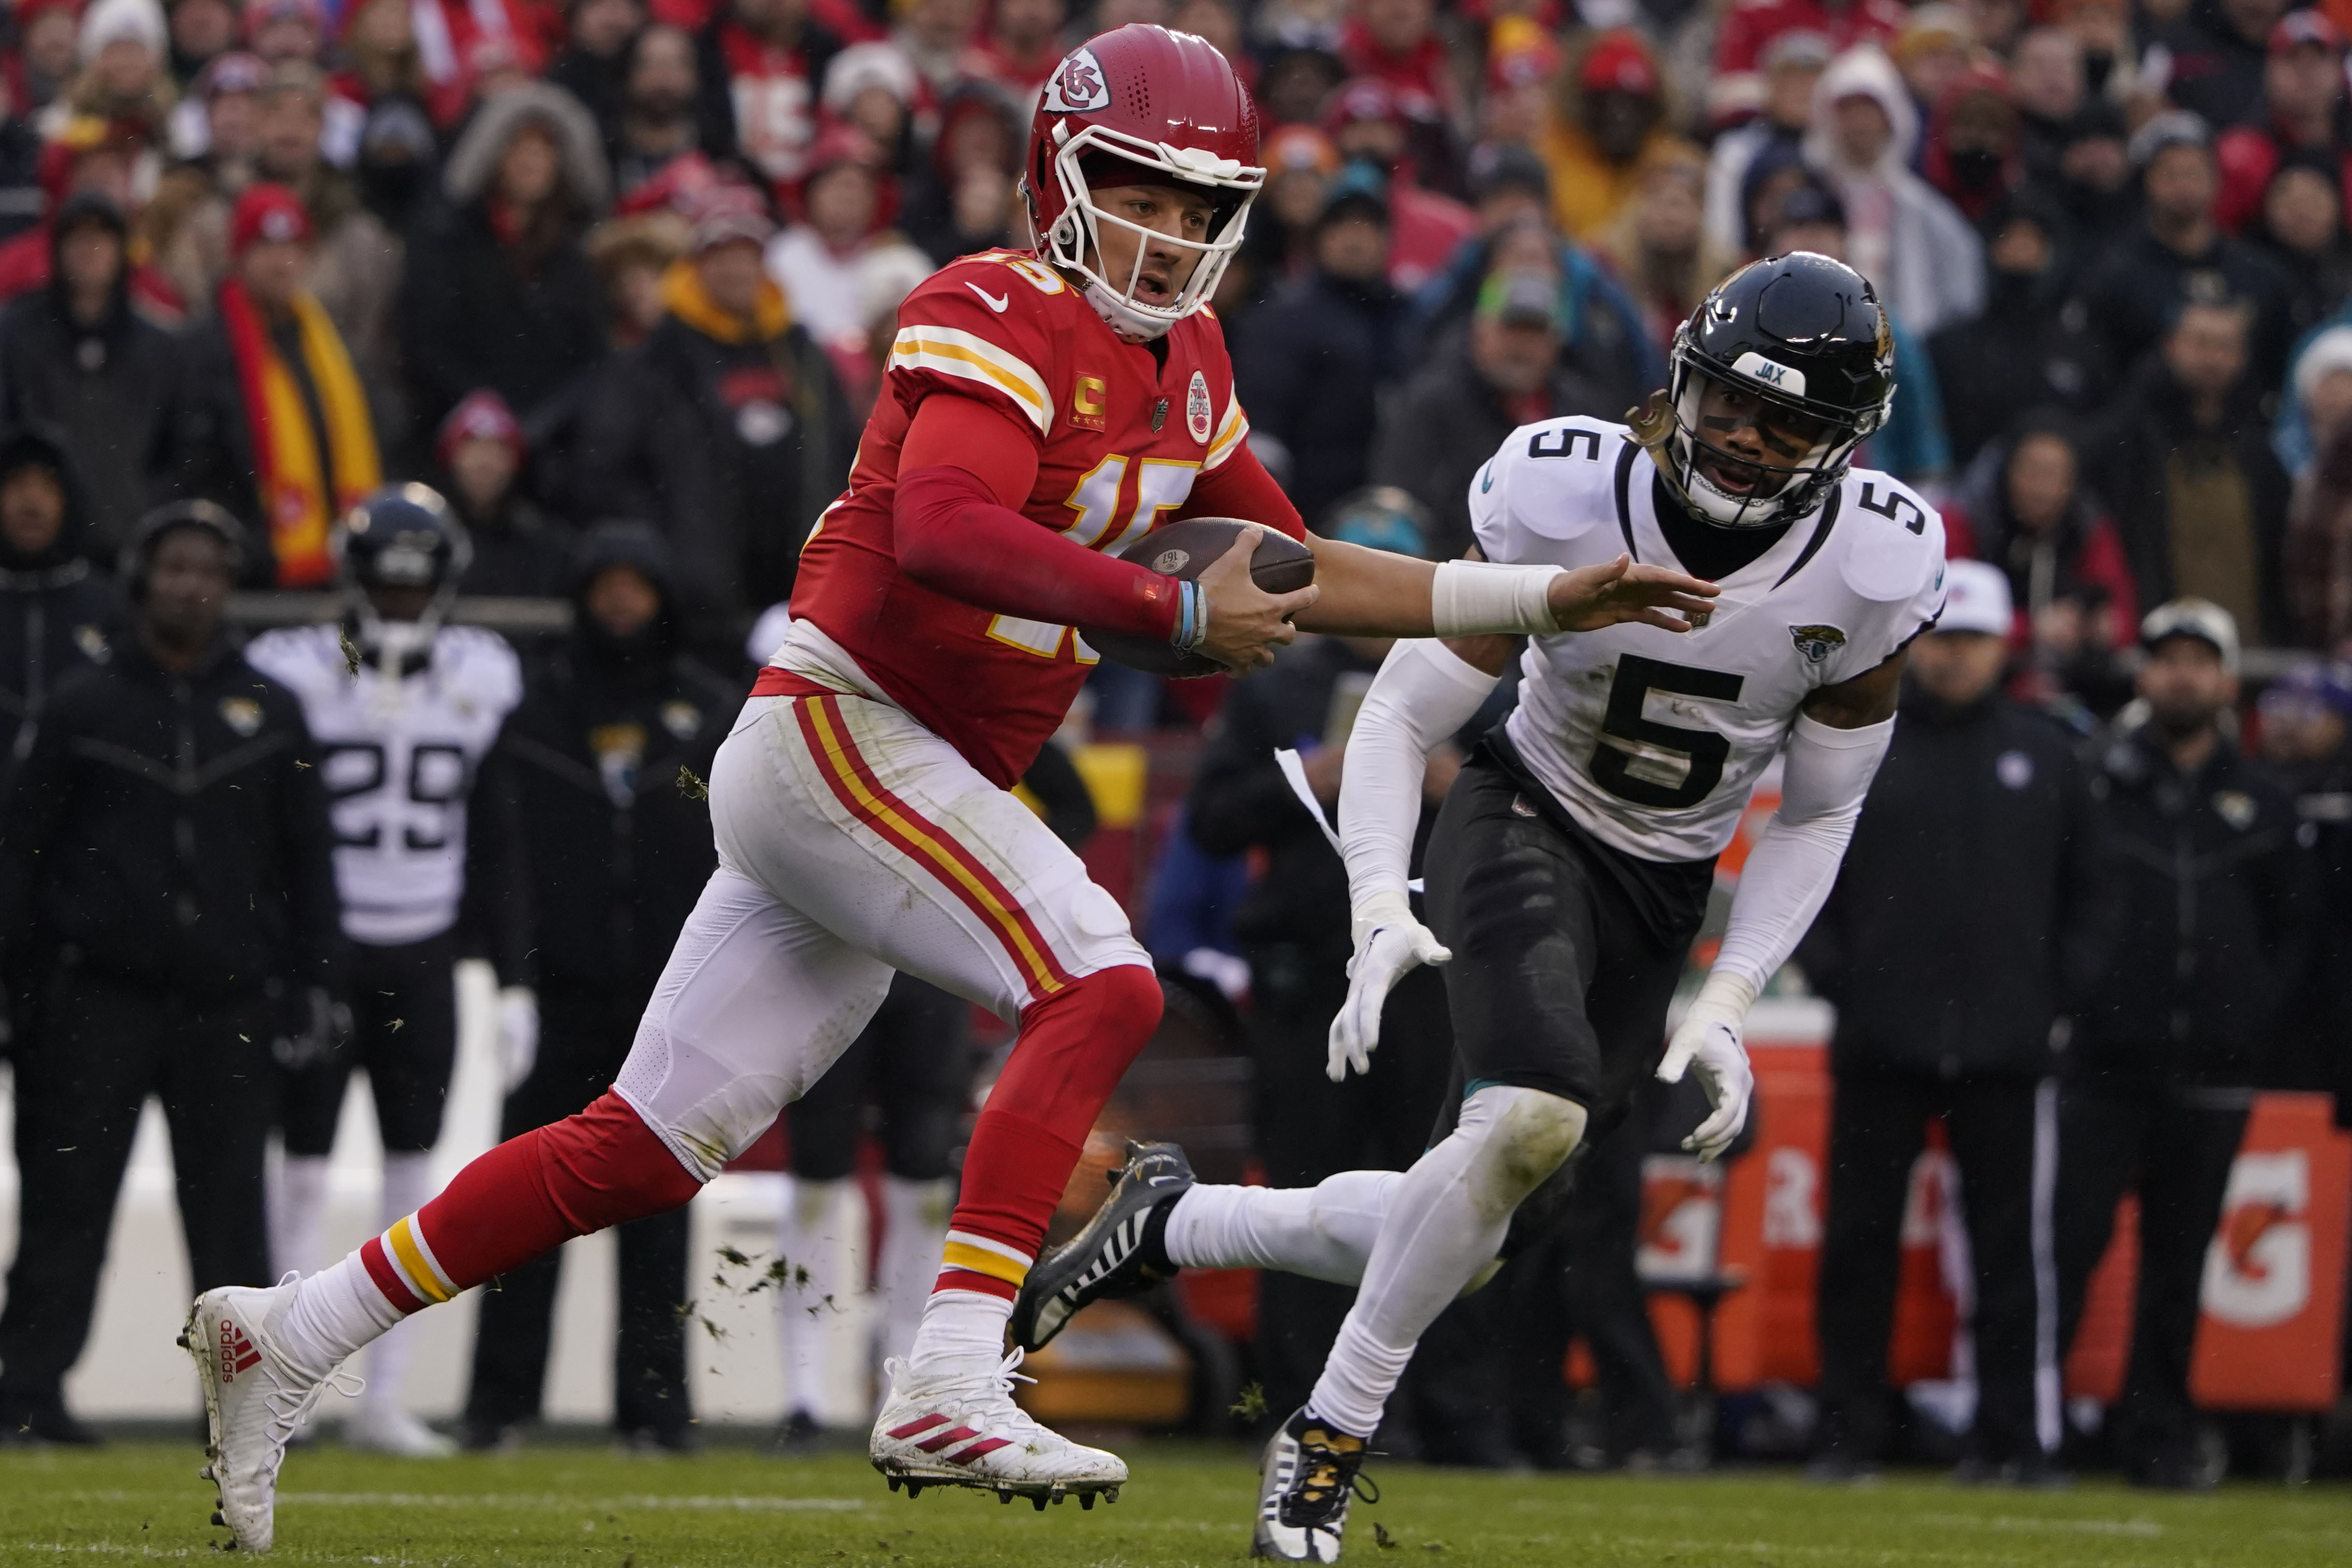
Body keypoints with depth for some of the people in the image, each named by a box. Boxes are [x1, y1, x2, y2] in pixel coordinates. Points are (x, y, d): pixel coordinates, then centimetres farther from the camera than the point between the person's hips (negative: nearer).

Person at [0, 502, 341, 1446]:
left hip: (227, 1003, 1)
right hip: (102, 997, -1)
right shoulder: (85, 707, 6)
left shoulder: (268, 713, 11)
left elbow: (307, 861, 14)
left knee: (230, 1211, 1)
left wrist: (310, 983, 8)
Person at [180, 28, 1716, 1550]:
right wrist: (1173, 610, -27)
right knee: (1102, 987, -21)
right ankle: (951, 1387, -27)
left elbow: (1301, 580, 23)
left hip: (923, 783, 9)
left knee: (645, 1151, 8)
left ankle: (290, 1334, 14)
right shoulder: (1000, 318, -12)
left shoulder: (1182, 366, 16)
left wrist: (1551, 599, 17)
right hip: (837, 729, -9)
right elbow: (943, 533, -29)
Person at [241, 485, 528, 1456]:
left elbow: (492, 844, 11)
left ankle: (383, 1400, 7)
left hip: (424, 958, 3)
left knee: (414, 1169, 3)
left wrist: (514, 977, 8)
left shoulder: (481, 678, 5)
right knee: (305, 1161, -4)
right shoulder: (295, 675, -6)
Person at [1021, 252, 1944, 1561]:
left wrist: (1728, 1006, -11)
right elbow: (1403, 717, -13)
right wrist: (1382, 915, -27)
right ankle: (1333, 1432, -15)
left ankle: (1172, 1223, 23)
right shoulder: (1568, 498, -21)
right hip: (1526, 824, -3)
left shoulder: (1872, 569, -16)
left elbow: (1817, 817, -1)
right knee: (1533, 1115, -33)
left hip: (1664, 898, 4)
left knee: (1472, 1240, -2)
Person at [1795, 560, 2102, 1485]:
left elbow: (2085, 888, 15)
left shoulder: (2045, 755, 11)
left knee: (2007, 1243, 1)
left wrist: (2061, 991, 4)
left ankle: (2011, 1436, 5)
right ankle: (1849, 1434, 6)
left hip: (2006, 1049, 1)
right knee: (1859, 1239, 0)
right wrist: (1831, 975, -3)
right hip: (1882, 1043, -1)